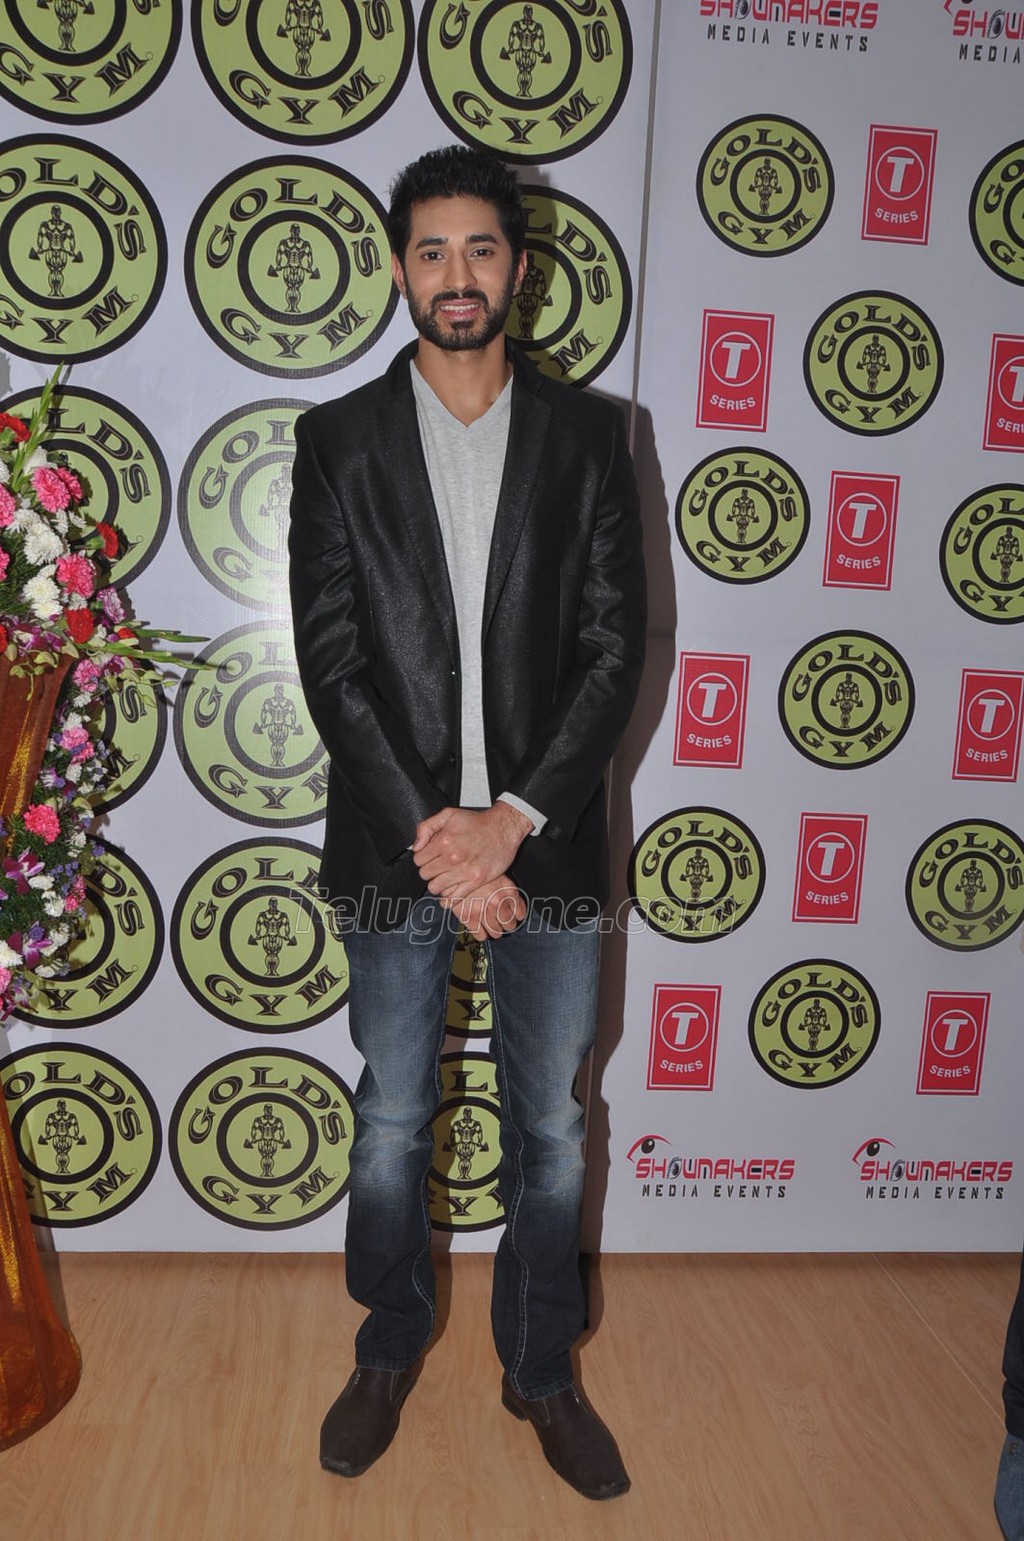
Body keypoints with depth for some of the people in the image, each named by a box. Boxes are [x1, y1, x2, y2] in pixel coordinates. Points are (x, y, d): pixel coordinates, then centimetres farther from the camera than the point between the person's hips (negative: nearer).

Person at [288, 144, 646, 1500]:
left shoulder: (588, 435, 2)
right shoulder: (340, 440, 1)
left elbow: (615, 648, -3)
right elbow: (330, 659, -5)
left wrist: (515, 818, -13)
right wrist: (430, 837, -13)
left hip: (545, 844, 1)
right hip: (394, 851, 0)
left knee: (552, 1131, 13)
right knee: (393, 1124, 15)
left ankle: (540, 1370, 36)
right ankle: (391, 1351, 40)